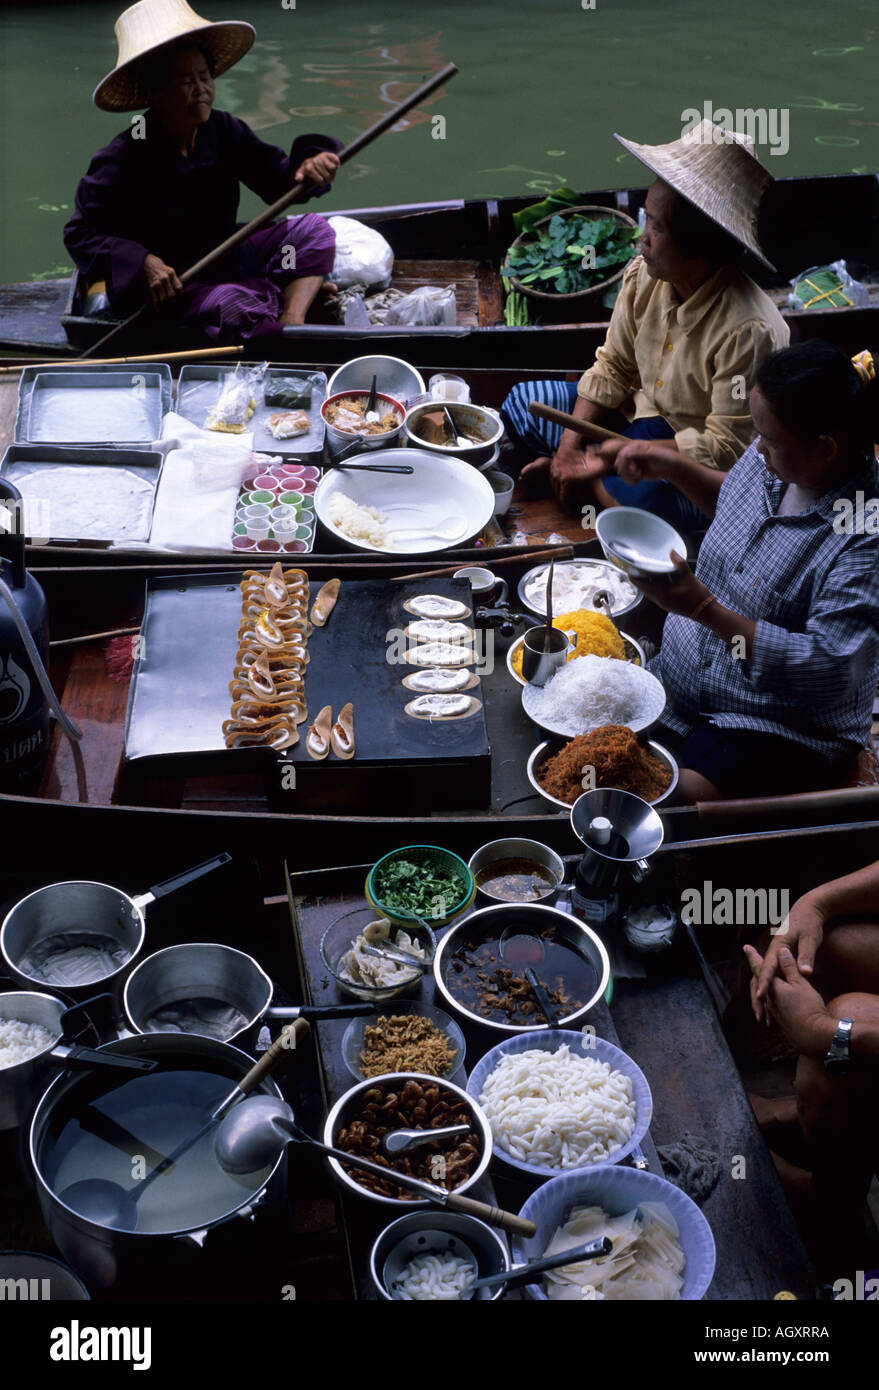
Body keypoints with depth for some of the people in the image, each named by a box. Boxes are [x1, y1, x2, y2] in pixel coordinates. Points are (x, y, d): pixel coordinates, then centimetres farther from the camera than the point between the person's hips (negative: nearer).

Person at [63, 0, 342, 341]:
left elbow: (278, 178, -1)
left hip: (228, 256, 8)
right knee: (240, 308, -37)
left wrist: (308, 165, -26)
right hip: (175, 284, -7)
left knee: (314, 229, -2)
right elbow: (80, 233, -15)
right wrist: (143, 262, -29)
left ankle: (292, 320, -23)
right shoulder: (125, 159, -18)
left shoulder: (224, 131, -1)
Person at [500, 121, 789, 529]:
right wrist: (569, 446, -11)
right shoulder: (643, 275, -11)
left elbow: (726, 447, -29)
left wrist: (614, 454, -31)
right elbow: (613, 368, 2)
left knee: (647, 497, -37)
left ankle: (593, 486, -6)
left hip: (709, 474, -6)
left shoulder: (748, 331, -32)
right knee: (522, 402, 5)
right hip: (645, 413, 7)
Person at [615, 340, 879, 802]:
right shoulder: (773, 460, -3)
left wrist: (705, 609, -33)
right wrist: (675, 467, 6)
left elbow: (829, 669, -30)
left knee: (681, 797, -28)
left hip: (780, 729, -7)